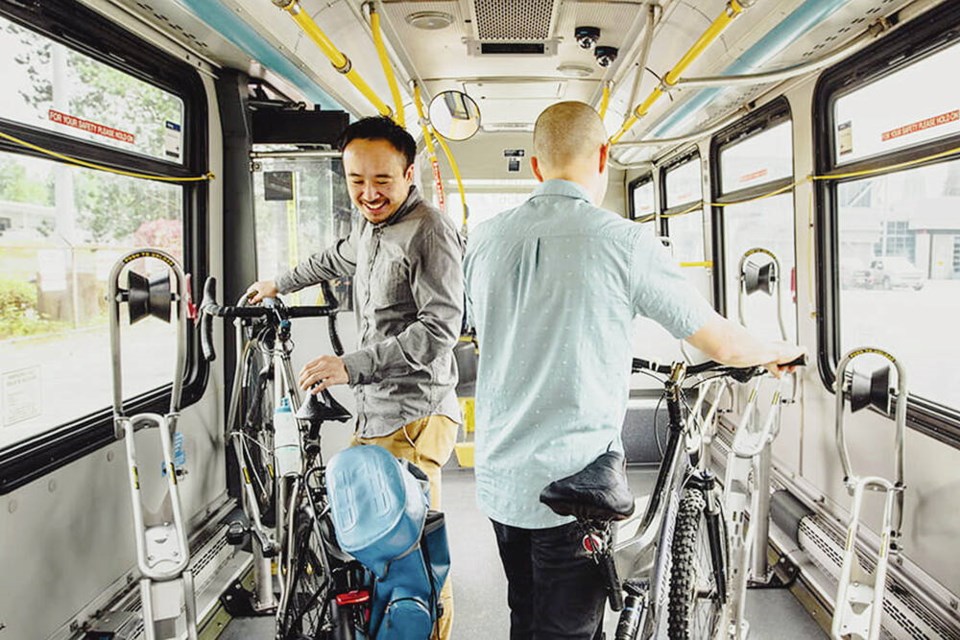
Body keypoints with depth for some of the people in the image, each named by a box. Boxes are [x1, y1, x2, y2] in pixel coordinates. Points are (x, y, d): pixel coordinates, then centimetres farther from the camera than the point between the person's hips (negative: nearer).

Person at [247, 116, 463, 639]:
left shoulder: (429, 230, -14)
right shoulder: (370, 226, 17)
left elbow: (440, 329, -23)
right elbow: (339, 260, 40)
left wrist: (351, 365, -26)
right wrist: (279, 284, 52)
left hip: (412, 418, -9)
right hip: (373, 412, 9)